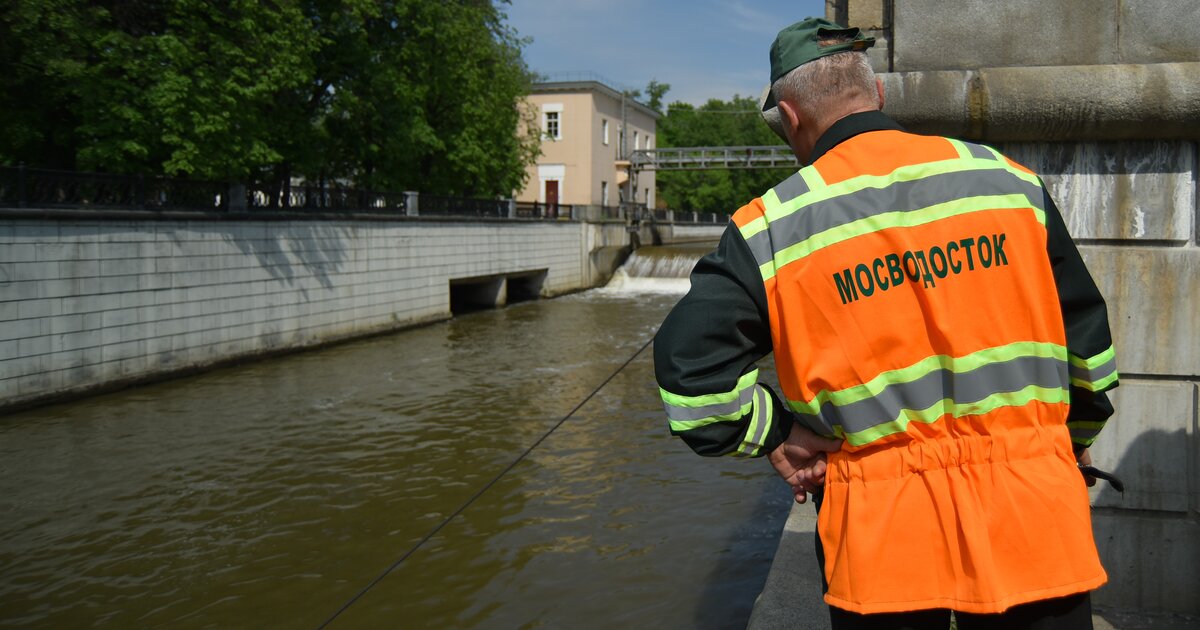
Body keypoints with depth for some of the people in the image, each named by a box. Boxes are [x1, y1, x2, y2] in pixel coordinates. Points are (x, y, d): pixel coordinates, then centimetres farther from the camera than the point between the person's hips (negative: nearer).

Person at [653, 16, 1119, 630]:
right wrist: (1074, 436, 25)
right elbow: (1087, 338, 9)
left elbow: (690, 369, -13)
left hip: (882, 542, -1)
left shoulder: (769, 229, -7)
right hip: (1031, 514, 2)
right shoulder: (1006, 178, 2)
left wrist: (776, 434, 2)